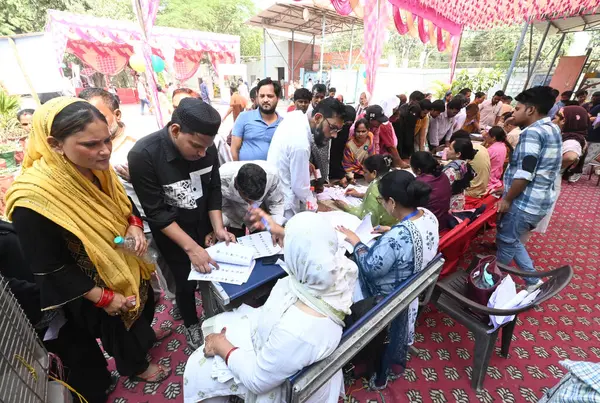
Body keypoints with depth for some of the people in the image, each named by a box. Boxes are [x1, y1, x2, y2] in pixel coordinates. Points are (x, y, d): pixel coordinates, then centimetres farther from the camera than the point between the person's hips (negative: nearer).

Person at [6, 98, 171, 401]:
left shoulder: (96, 169, -15)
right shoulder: (33, 199, -34)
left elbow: (122, 201, 4)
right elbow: (50, 268, -24)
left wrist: (134, 224, -16)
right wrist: (103, 298, -19)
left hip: (127, 262, 6)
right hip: (97, 284, -6)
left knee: (142, 304, 31)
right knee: (119, 328, 21)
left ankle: (145, 335, 63)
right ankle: (135, 366, 52)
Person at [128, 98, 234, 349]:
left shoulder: (207, 147, -14)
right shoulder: (143, 155, -26)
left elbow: (214, 190, -4)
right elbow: (156, 212, -23)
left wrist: (218, 228, -14)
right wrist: (191, 247, -26)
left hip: (205, 225, 4)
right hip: (171, 233, -3)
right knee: (186, 283, 7)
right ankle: (192, 325, 38)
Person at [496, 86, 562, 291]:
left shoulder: (532, 132, -17)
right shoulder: (552, 128, 14)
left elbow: (524, 174, -24)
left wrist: (507, 199, -16)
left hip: (525, 201, -10)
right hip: (540, 200, 10)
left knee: (506, 241, 6)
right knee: (512, 240, 20)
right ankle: (533, 281, 28)